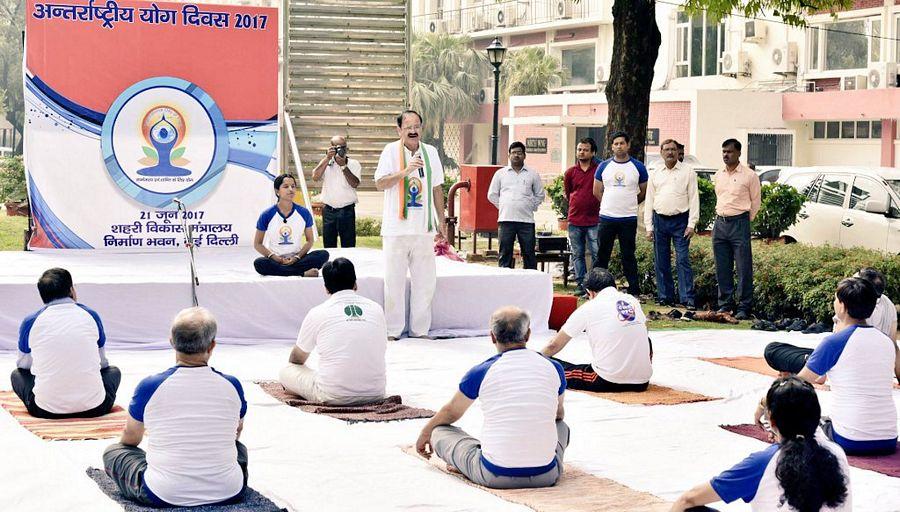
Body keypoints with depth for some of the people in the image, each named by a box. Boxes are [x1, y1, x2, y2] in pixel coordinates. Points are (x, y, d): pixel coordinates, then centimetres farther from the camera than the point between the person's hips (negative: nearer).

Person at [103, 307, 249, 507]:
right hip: (228, 493, 3)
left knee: (113, 451, 21)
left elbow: (130, 439, 11)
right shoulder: (232, 386, -4)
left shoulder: (149, 387, -9)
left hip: (164, 496, -3)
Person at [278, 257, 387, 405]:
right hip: (375, 394, 4)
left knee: (286, 372, 15)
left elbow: (297, 359, 15)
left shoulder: (317, 313, -1)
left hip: (333, 396, -3)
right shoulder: (376, 309, 6)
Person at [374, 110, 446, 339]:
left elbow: (437, 189, 15)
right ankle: (392, 331, 7)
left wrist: (441, 222, 14)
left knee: (425, 280, 5)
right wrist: (406, 171, -21)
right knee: (394, 280, -1)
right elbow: (380, 183, -9)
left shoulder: (430, 152, 10)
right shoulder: (391, 151, -1)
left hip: (424, 228, 4)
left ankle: (420, 329, 14)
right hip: (396, 228, -3)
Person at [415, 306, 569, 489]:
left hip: (496, 476, -3)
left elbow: (451, 413, 16)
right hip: (546, 476, 3)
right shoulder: (553, 368, 2)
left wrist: (425, 434, 38)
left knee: (440, 431, 17)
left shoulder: (482, 372, -3)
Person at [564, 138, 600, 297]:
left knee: (597, 254, -6)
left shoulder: (599, 170, -1)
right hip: (575, 220, 3)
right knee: (577, 255, 6)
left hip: (594, 220, -3)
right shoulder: (570, 172, 8)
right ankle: (580, 284, 12)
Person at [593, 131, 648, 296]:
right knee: (602, 255, 5)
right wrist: (611, 205, 10)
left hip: (629, 219, -1)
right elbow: (597, 191, 12)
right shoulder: (604, 167, 5)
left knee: (628, 256, 4)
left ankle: (634, 292, 9)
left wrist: (629, 204, 11)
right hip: (606, 217, 1)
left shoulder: (638, 167, 2)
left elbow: (644, 191, 10)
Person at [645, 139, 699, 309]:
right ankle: (665, 297, 13)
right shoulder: (655, 174, 13)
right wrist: (649, 227, 7)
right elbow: (649, 201, 14)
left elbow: (694, 199, 0)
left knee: (683, 260, -9)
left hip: (680, 220, -4)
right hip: (659, 220, 4)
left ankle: (688, 299, -10)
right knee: (661, 262, 5)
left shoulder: (687, 172, 4)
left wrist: (691, 224, -8)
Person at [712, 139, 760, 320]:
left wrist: (744, 221, 4)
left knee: (744, 269, -5)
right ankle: (725, 305, 15)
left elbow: (755, 203, 2)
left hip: (740, 223, -6)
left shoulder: (749, 176, -4)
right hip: (720, 223, 6)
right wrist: (721, 216, 15)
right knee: (722, 269, 8)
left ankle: (744, 308, -3)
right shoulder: (718, 176, 12)